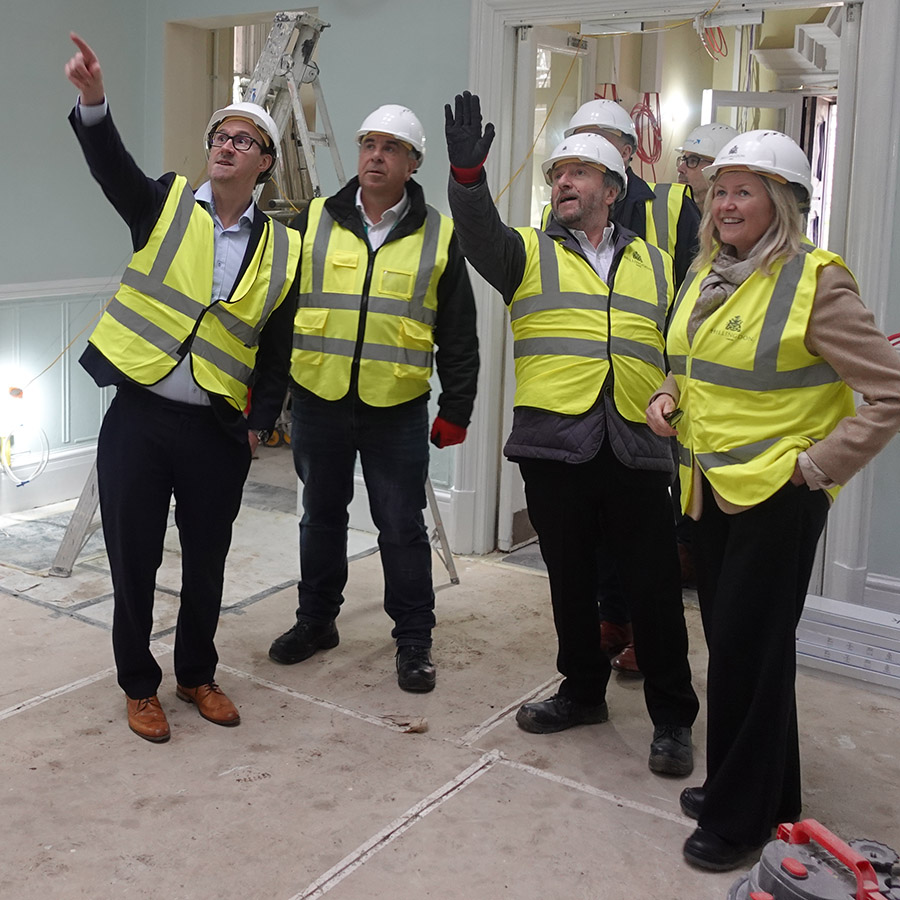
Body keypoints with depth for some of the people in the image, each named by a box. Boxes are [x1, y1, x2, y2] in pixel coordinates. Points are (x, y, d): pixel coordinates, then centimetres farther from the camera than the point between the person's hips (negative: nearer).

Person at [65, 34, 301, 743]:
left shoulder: (283, 250, 6)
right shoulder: (165, 205, 2)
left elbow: (279, 351, 8)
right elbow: (112, 167, -19)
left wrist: (260, 423, 0)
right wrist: (94, 101, -37)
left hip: (218, 430, 2)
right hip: (138, 417, -1)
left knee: (207, 564, 12)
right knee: (133, 561, 6)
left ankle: (198, 675, 34)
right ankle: (139, 686, 25)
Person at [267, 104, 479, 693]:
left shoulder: (439, 236, 1)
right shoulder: (314, 222, 4)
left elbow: (459, 335, 4)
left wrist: (457, 409, 1)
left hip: (398, 409, -2)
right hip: (319, 401, 2)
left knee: (403, 527, 4)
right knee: (322, 516, 15)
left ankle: (414, 639, 19)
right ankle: (316, 621, 32)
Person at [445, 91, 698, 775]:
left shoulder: (656, 267, 15)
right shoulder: (528, 253, 8)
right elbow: (480, 234, -14)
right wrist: (468, 176, -31)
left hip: (637, 450, 1)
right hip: (554, 446, 0)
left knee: (655, 588, 4)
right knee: (571, 582, 13)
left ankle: (673, 716, 19)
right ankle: (583, 691, 32)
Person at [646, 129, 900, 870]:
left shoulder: (816, 281, -14)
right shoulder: (707, 273, 8)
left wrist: (816, 465, -16)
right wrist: (668, 399, 3)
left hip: (777, 495, -7)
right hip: (712, 488, 7)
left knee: (748, 648, 1)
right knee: (729, 639, 15)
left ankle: (741, 815, 17)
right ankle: (765, 790, 33)